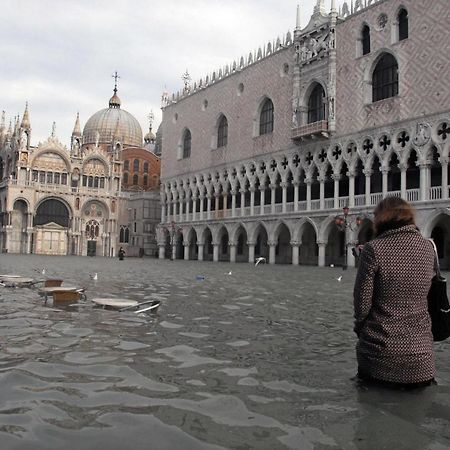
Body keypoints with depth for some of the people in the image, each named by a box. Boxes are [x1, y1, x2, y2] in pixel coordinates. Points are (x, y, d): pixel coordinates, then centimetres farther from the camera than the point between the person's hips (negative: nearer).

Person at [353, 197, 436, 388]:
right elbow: (424, 292, 13)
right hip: (420, 353, 3)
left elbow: (362, 301, -10)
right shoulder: (427, 247, 2)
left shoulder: (374, 249, -13)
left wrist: (360, 327, 8)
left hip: (380, 353, -3)